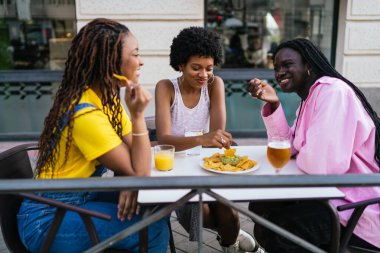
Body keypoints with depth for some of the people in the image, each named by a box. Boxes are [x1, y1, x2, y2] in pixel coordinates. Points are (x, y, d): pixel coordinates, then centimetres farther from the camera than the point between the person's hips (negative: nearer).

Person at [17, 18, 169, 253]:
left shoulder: (107, 97, 0)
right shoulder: (86, 114, -27)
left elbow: (132, 155, -1)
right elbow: (139, 173, -20)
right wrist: (138, 115, -26)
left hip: (80, 198, 8)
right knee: (154, 228, -15)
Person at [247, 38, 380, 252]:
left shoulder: (334, 91, -22)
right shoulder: (309, 98, 9)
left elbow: (322, 164, -31)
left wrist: (300, 156, -8)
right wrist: (273, 104, -4)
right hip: (332, 194, 9)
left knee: (269, 231, -13)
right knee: (260, 206, 13)